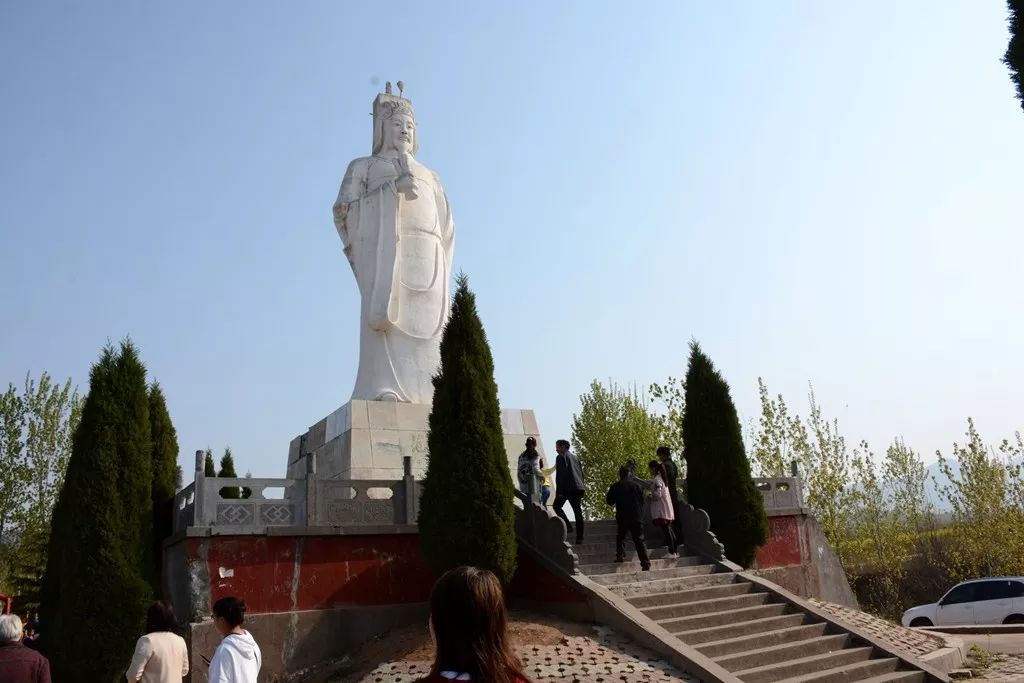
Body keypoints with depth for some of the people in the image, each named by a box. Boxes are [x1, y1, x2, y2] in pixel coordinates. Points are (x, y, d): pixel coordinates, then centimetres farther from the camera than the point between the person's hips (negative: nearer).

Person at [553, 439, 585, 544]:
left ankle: (568, 526, -5)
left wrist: (558, 492, -13)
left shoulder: (561, 457, -2)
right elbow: (581, 473, 22)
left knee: (557, 506, 9)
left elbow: (560, 475, -12)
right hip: (578, 488, 7)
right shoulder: (575, 456, 21)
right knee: (578, 512, 5)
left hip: (567, 488, -7)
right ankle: (579, 537, 3)